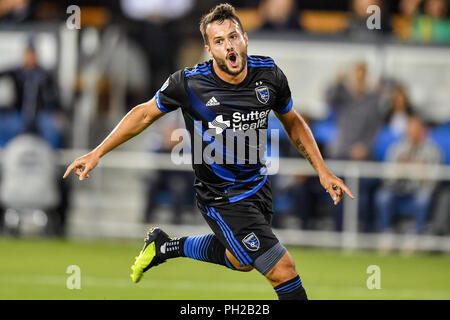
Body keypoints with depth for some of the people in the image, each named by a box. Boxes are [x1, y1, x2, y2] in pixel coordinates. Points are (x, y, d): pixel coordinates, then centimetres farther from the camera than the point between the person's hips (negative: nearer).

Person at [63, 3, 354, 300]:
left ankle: (165, 246, 46)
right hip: (221, 197, -6)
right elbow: (145, 113, -4)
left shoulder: (269, 74, -10)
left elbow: (293, 123, 7)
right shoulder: (188, 83, -21)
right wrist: (97, 153, -3)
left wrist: (323, 171, 2)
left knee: (241, 261, 28)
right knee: (284, 271, -13)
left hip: (258, 184, 6)